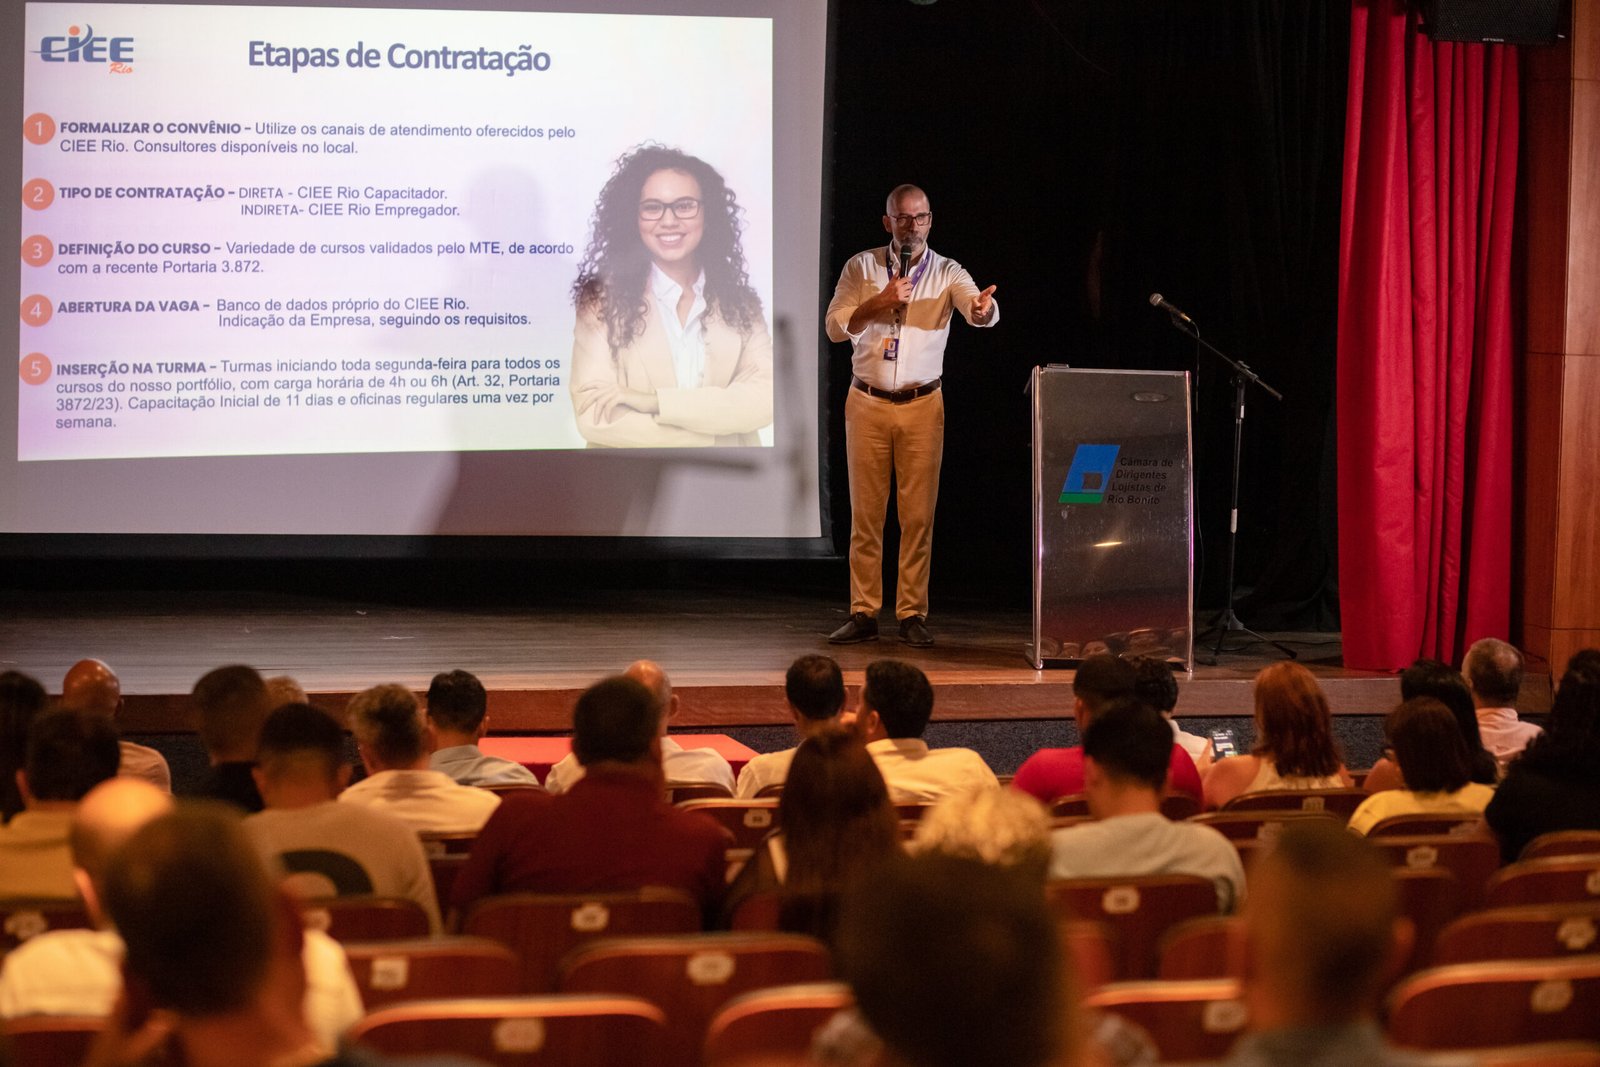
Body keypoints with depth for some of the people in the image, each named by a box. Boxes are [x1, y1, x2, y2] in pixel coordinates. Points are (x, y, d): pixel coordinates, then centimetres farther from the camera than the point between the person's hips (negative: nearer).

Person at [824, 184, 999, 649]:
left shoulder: (947, 273, 1)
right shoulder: (862, 267, 4)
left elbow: (978, 309, -18)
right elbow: (835, 327, -2)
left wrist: (984, 308, -42)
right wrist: (878, 302, -16)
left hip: (922, 405, 0)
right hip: (867, 402, 1)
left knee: (918, 514, -1)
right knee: (865, 512, 2)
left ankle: (912, 614, 5)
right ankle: (863, 613, 7)